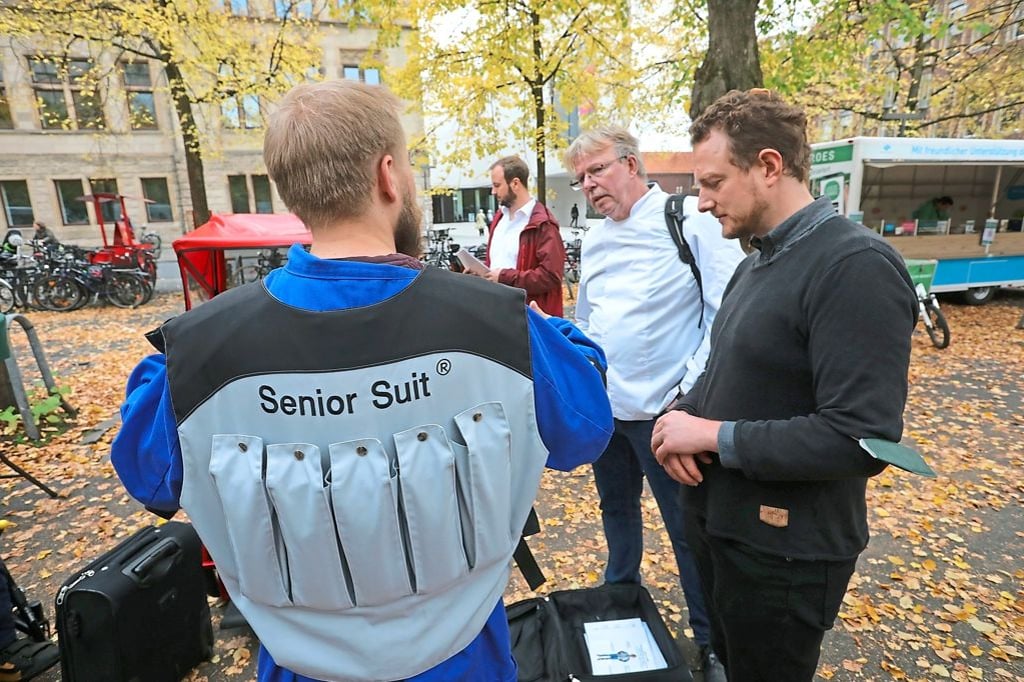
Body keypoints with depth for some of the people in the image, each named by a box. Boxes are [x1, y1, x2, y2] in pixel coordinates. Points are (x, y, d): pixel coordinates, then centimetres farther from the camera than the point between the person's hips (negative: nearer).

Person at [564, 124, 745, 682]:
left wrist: (691, 390, -19)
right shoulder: (593, 242, 10)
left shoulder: (692, 220, -10)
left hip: (664, 411, -6)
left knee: (688, 527, 9)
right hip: (603, 407, 6)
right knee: (616, 509, 22)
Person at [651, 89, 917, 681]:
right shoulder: (758, 262, 8)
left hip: (783, 548, -8)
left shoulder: (856, 266, -21)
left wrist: (714, 435, -22)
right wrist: (684, 415, -6)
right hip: (715, 518, 8)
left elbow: (861, 436, -28)